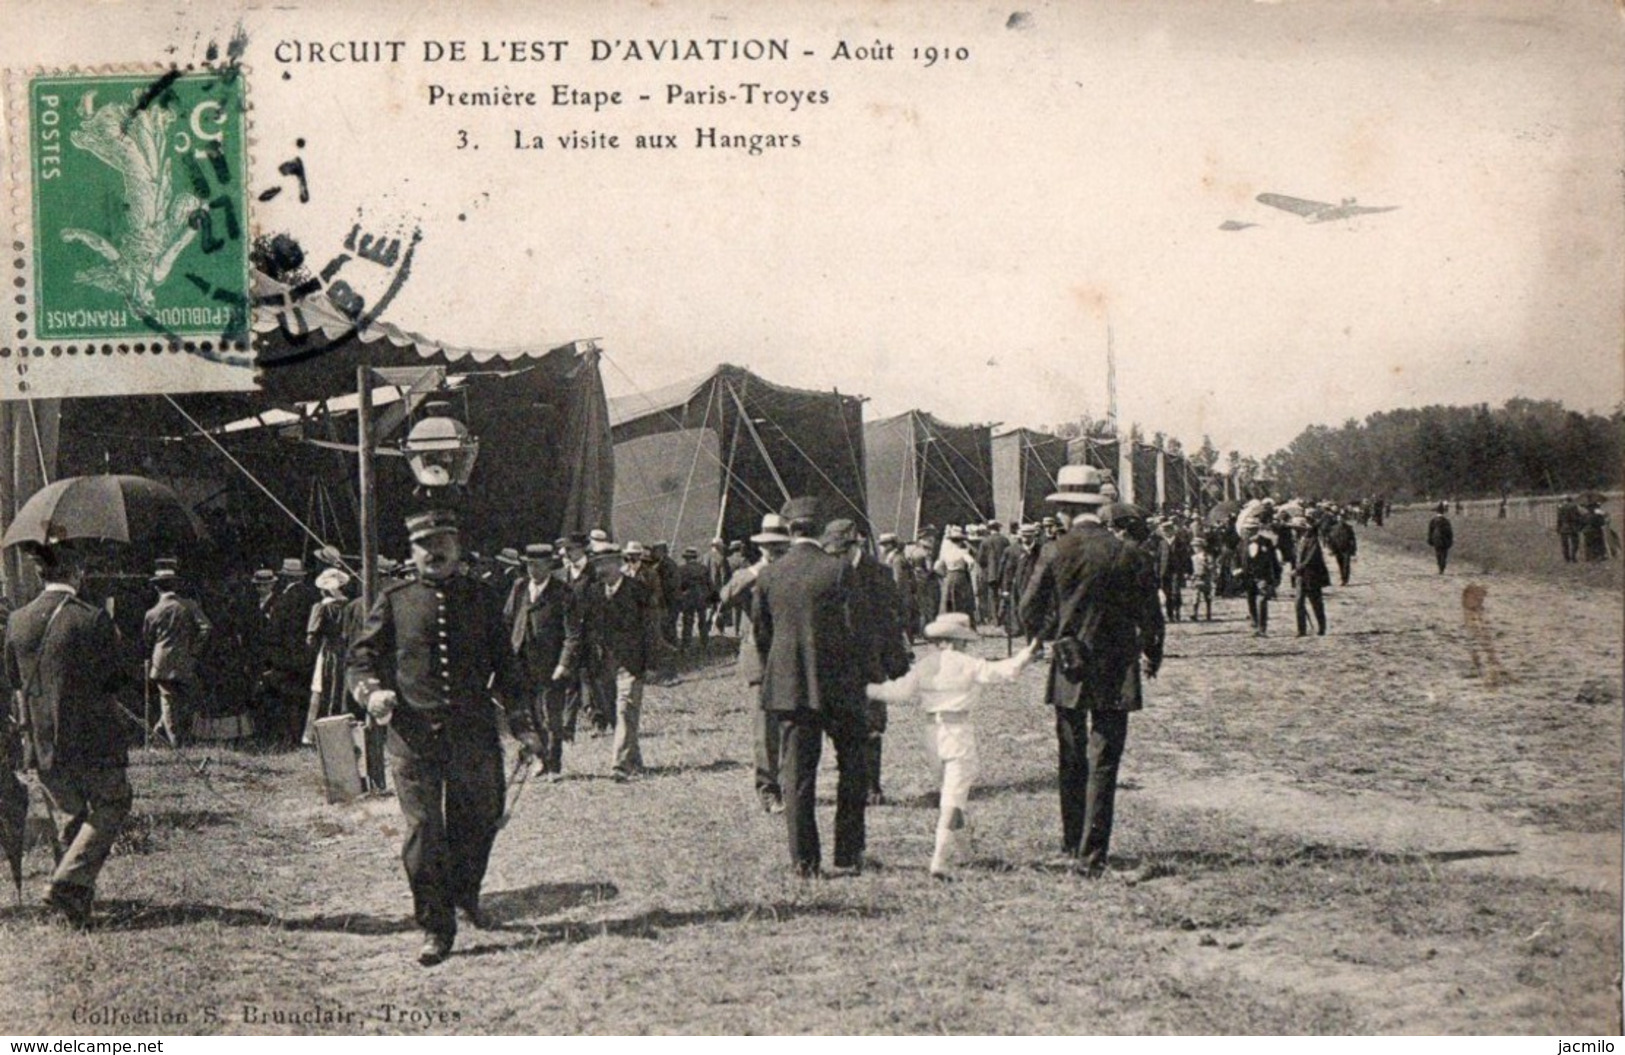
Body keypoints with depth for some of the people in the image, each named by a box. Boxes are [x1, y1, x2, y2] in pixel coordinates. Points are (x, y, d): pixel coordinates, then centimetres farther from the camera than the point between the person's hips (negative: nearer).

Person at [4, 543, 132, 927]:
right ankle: (65, 885, -6)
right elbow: (113, 686, -7)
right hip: (95, 742, -5)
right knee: (108, 811, 9)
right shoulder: (94, 620, -14)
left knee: (67, 820, 18)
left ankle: (76, 903, 21)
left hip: (45, 746, 5)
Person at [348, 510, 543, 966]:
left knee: (480, 819, 12)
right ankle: (436, 928, 5)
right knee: (423, 831, -4)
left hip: (475, 731, 2)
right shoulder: (394, 601, 6)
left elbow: (505, 667, 15)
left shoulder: (484, 599, 10)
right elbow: (362, 657, 8)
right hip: (413, 732, -2)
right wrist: (372, 693, -12)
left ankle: (465, 893, 40)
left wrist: (522, 724, 11)